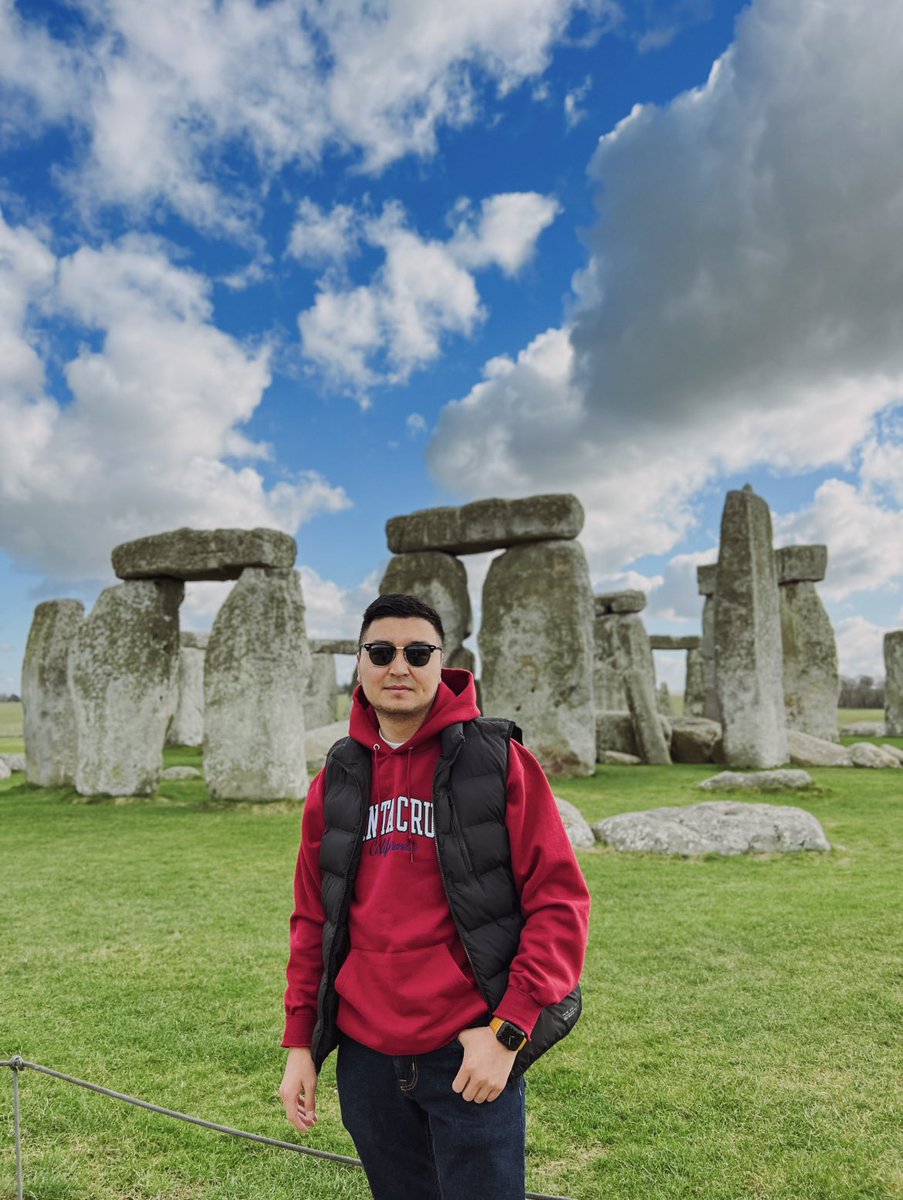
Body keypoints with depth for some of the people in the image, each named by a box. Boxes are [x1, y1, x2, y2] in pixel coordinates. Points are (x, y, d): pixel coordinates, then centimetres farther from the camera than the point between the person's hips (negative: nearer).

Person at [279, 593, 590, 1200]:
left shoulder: (500, 761, -8)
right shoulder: (336, 780, 4)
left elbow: (560, 901, -10)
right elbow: (312, 920, 11)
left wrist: (509, 1029, -15)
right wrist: (300, 1043, 9)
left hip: (472, 1056, -4)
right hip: (365, 1057, 4)